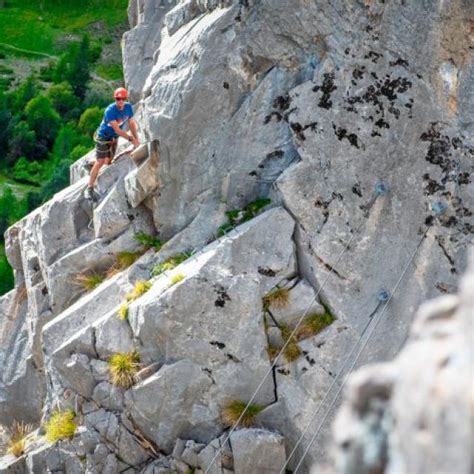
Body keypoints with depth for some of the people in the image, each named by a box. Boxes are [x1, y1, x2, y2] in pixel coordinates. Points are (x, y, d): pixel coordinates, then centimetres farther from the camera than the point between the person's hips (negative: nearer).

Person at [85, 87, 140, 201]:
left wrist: (136, 139, -4)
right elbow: (117, 129, -30)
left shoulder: (128, 107, -11)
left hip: (114, 138, 7)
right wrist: (131, 139, -28)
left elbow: (131, 123, 0)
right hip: (103, 137, -7)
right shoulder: (110, 111, -31)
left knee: (109, 162, 14)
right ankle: (90, 188, -8)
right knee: (99, 162, -11)